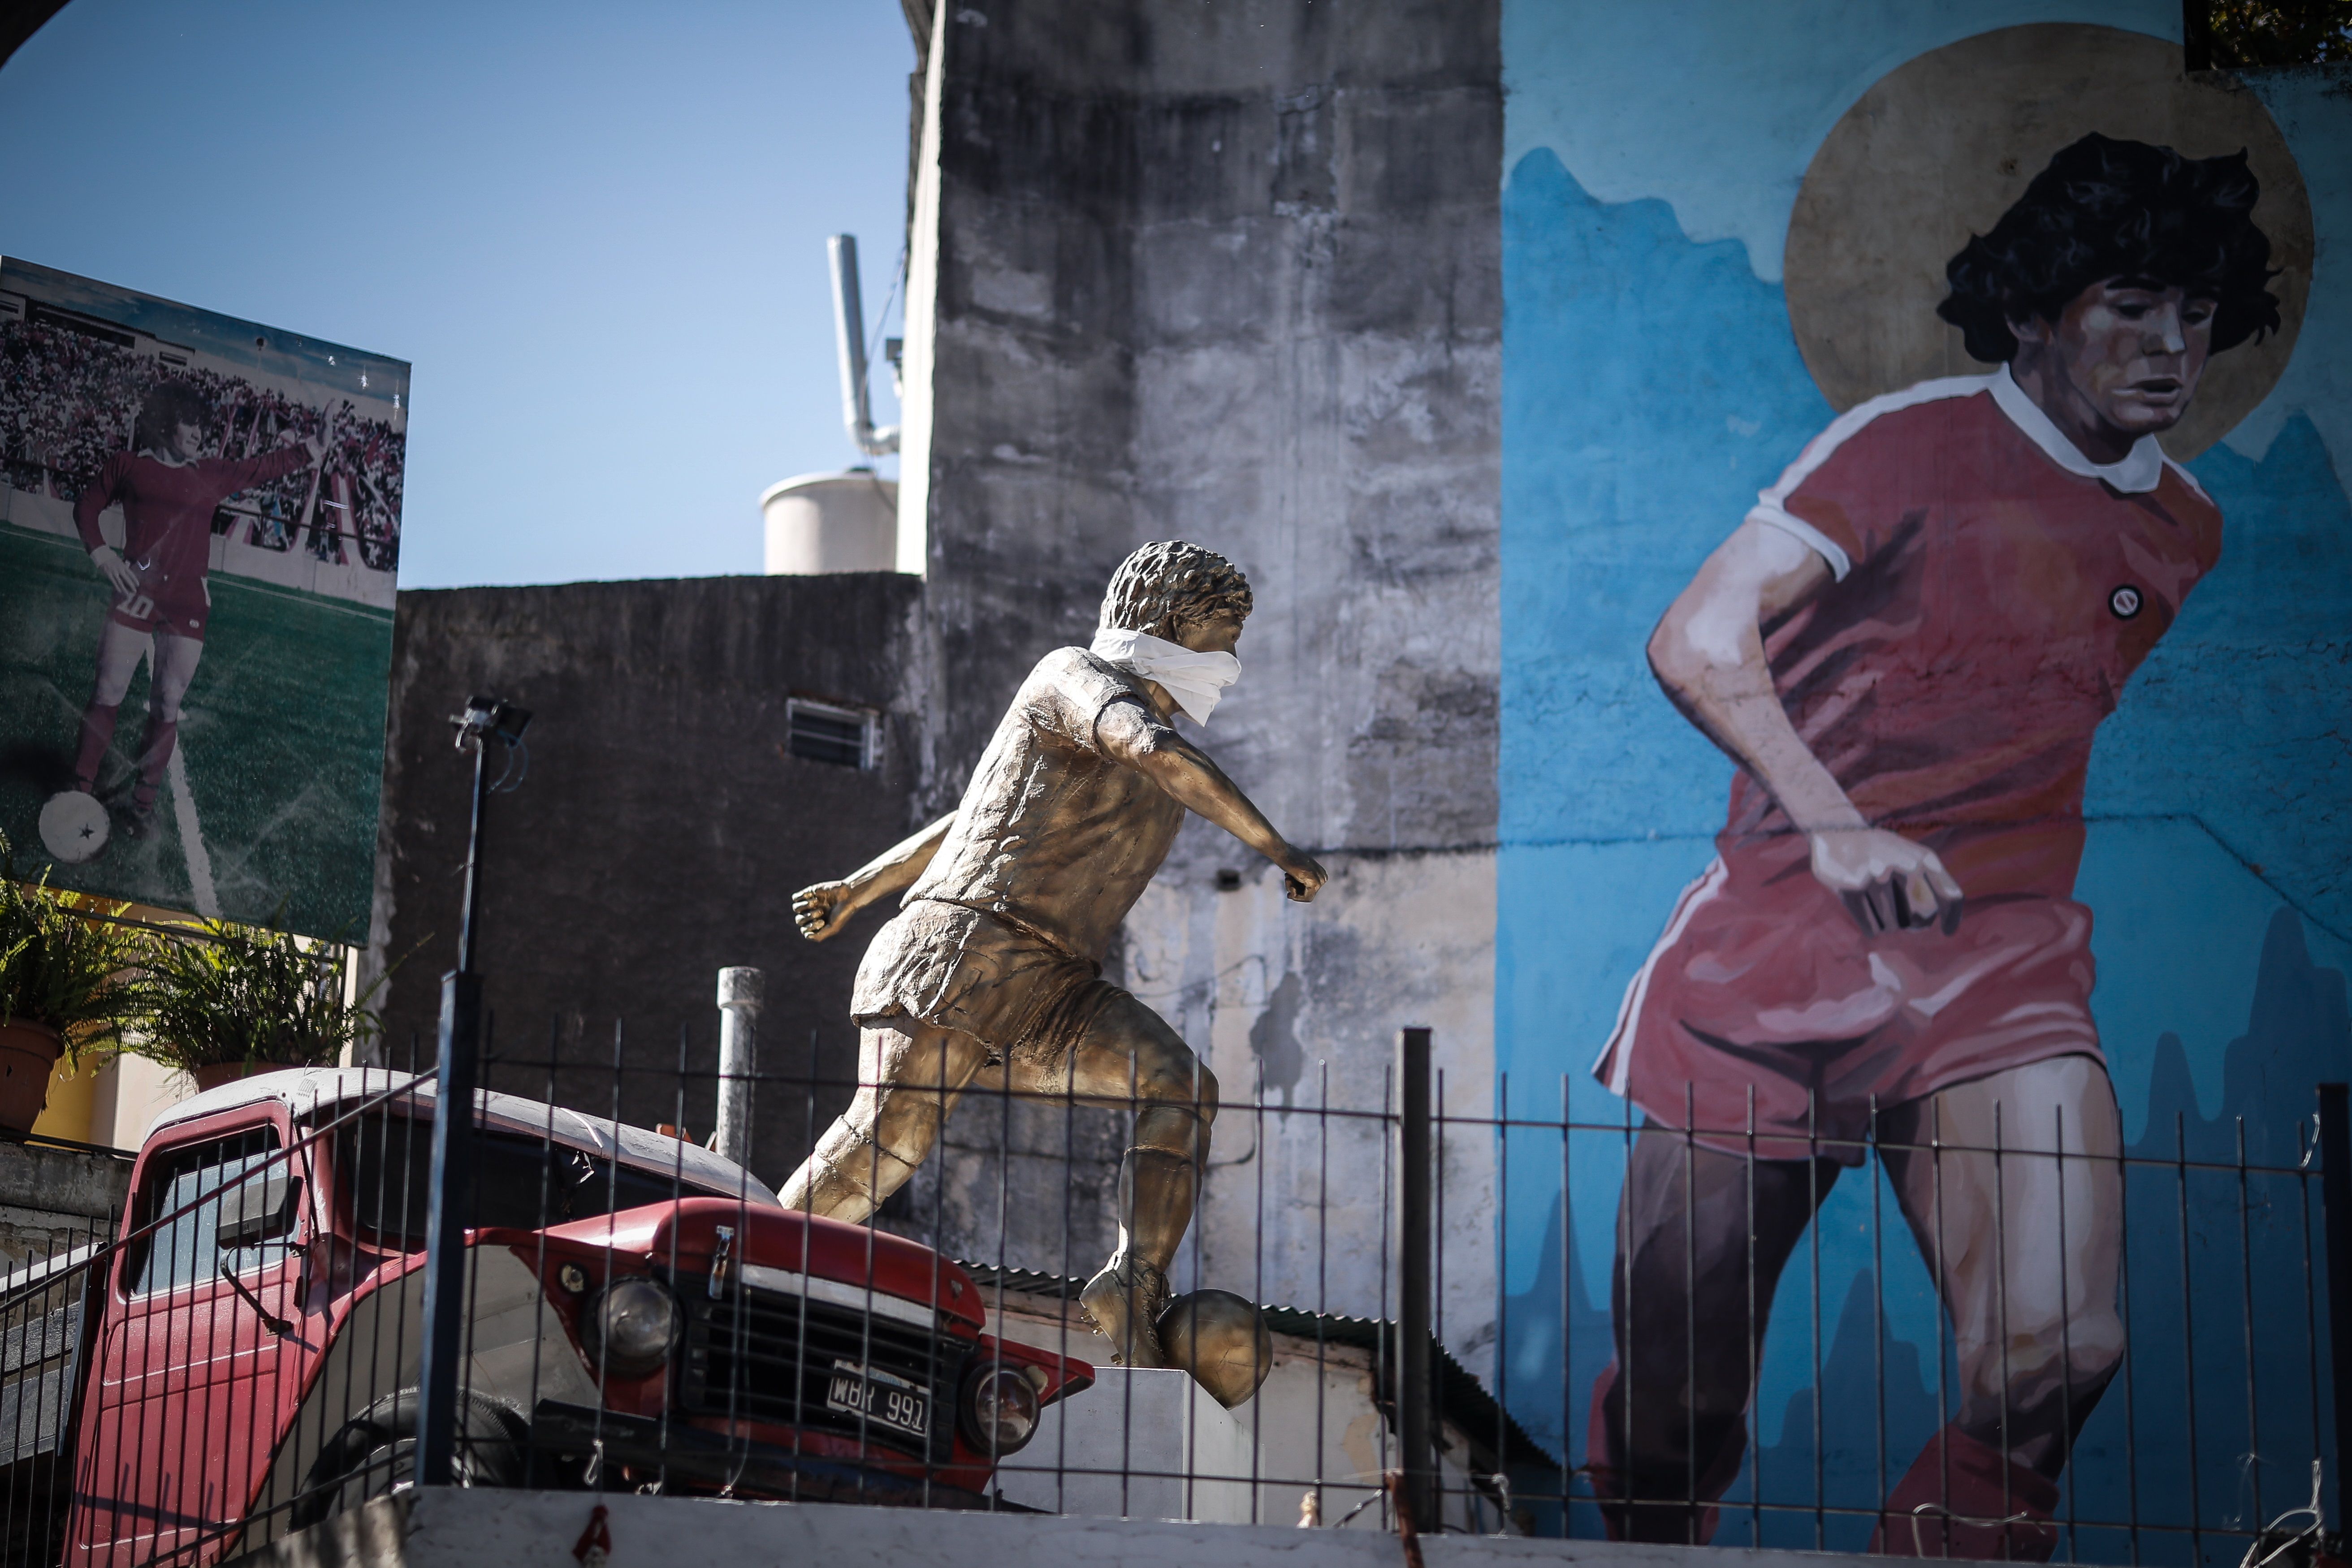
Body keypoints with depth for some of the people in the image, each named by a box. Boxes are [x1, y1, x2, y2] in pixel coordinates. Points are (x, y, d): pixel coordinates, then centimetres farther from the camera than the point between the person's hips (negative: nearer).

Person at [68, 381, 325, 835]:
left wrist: (311, 449, 17)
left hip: (188, 604, 2)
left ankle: (144, 803, 9)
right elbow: (87, 504, 14)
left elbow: (264, 468, 23)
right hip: (136, 593, -2)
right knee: (108, 694, -6)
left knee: (167, 705, 1)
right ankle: (82, 789, 0)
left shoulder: (212, 474, 13)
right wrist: (101, 553, 0)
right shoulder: (129, 466, 6)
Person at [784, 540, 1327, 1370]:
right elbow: (1155, 749, -25)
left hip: (1052, 992, 8)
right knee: (882, 1144, -17)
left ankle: (1131, 1290, -22)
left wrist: (855, 890, 35)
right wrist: (1273, 845, -22)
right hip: (960, 948, -8)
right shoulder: (1075, 676, -1)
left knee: (1183, 1092, -13)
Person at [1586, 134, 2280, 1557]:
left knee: (2058, 1354, -24)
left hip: (2006, 962, 3)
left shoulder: (2189, 535, 15)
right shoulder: (1914, 445, 0)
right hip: (1782, 944, -2)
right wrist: (1835, 827, -21)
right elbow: (1698, 642, -9)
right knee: (1673, 1380, 4)